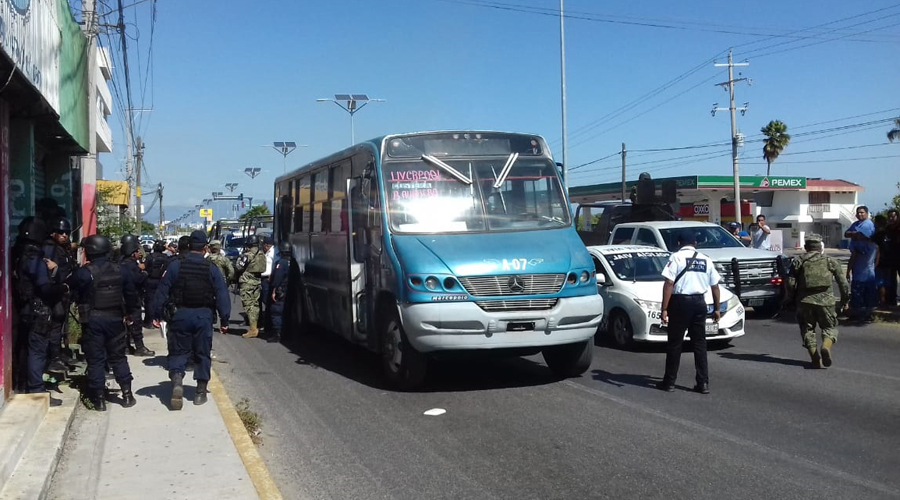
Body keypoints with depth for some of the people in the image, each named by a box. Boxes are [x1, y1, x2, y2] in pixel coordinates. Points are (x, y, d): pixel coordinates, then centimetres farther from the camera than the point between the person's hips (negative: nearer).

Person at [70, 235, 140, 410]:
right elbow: (131, 294, 7)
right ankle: (127, 394, 12)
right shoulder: (120, 270, 1)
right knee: (118, 356, 13)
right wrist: (131, 314, 17)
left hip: (92, 320, -3)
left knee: (95, 359, 4)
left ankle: (98, 399, 5)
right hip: (115, 318, 3)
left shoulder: (83, 273, -12)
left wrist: (82, 311, 11)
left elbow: (75, 296, -6)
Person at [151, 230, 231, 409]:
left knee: (178, 352, 9)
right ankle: (201, 392, 16)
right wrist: (224, 320, 2)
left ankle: (176, 381, -15)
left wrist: (157, 315, 7)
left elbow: (162, 292, -1)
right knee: (202, 353, 11)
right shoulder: (212, 269, -3)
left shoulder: (175, 266, -3)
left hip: (180, 314, 0)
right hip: (203, 315, 0)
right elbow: (222, 296, -3)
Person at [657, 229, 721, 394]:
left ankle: (669, 382, 9)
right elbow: (715, 286, 11)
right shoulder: (706, 260, 10)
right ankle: (703, 383, 9)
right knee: (699, 343, 10)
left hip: (680, 301, -4)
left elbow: (669, 284, -13)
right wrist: (716, 309, 20)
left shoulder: (676, 257, -5)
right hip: (699, 302, 4)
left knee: (675, 343, 4)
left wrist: (664, 309, -13)